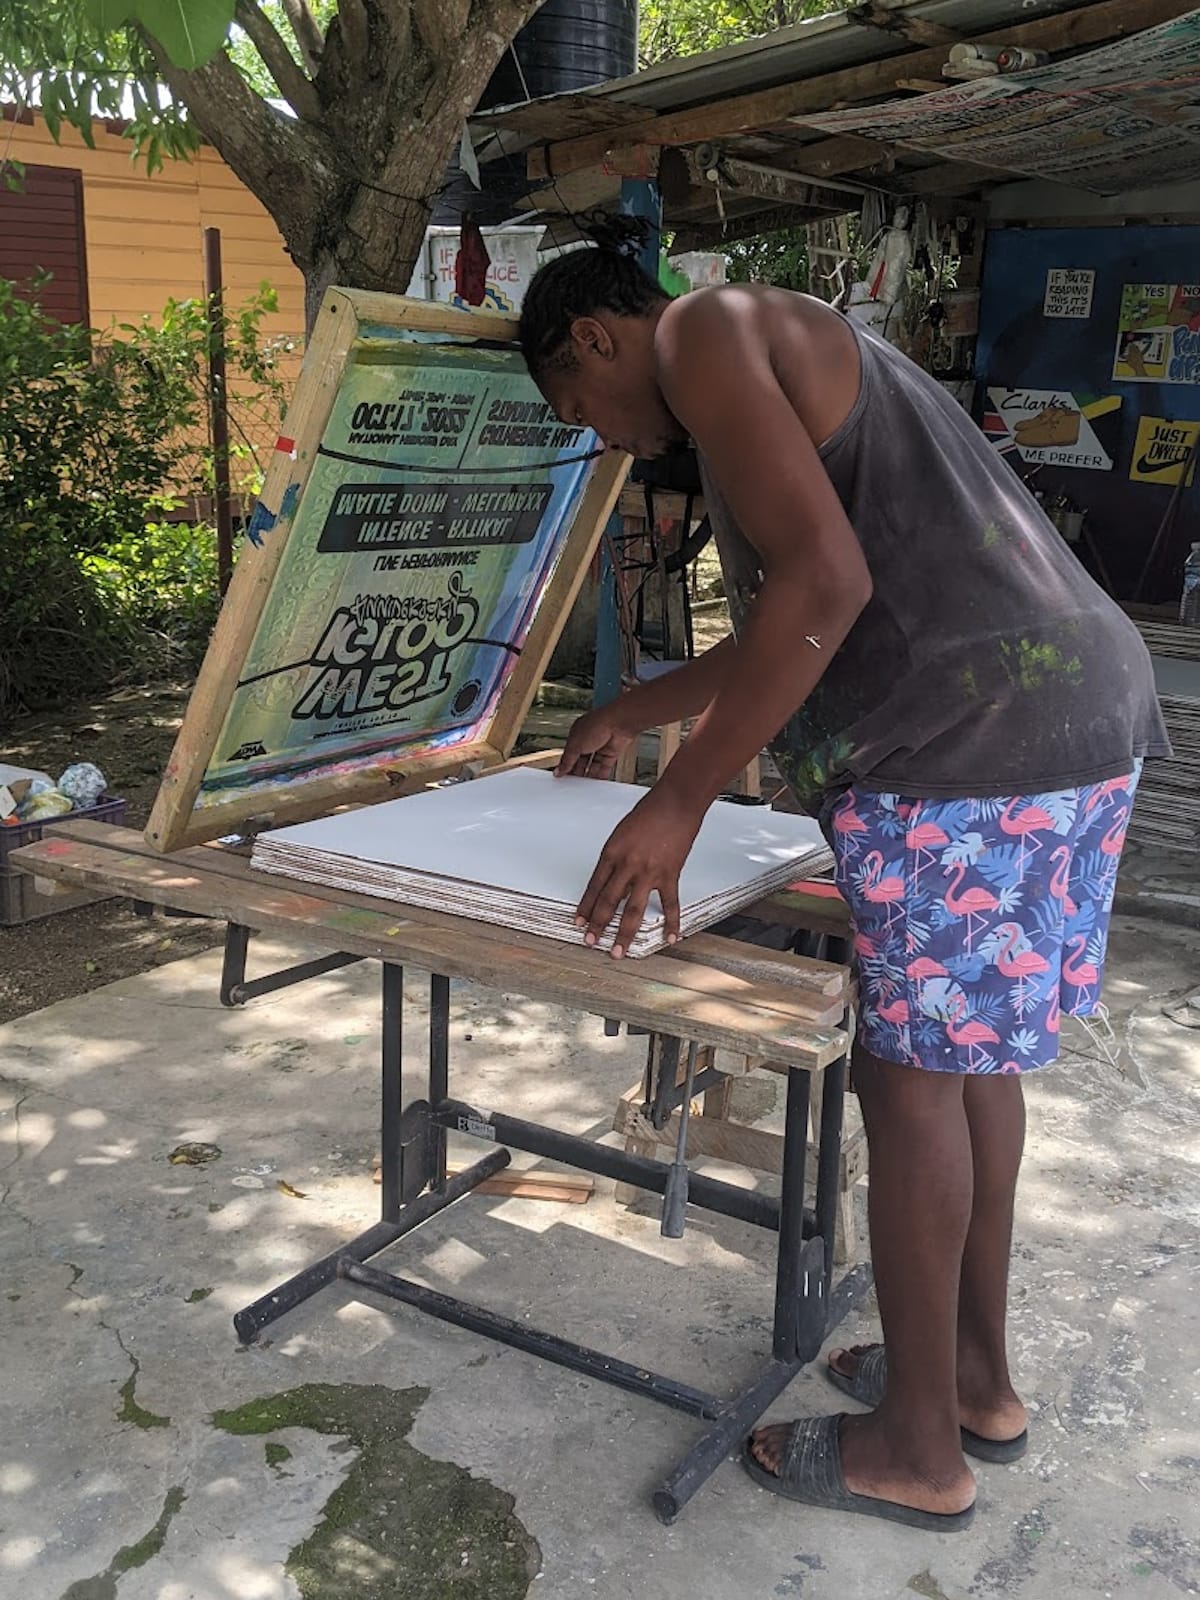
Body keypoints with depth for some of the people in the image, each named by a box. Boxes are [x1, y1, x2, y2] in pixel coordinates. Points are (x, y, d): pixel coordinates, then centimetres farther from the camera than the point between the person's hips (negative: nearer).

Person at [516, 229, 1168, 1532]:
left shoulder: (703, 333, -4)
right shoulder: (774, 357, 26)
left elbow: (823, 584, -19)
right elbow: (789, 627, 35)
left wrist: (679, 801, -17)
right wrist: (630, 713, 45)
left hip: (980, 738, -10)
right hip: (1068, 706, 10)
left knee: (911, 1071, 1)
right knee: (967, 1051, 17)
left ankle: (916, 1448, 17)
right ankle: (976, 1376, 32)